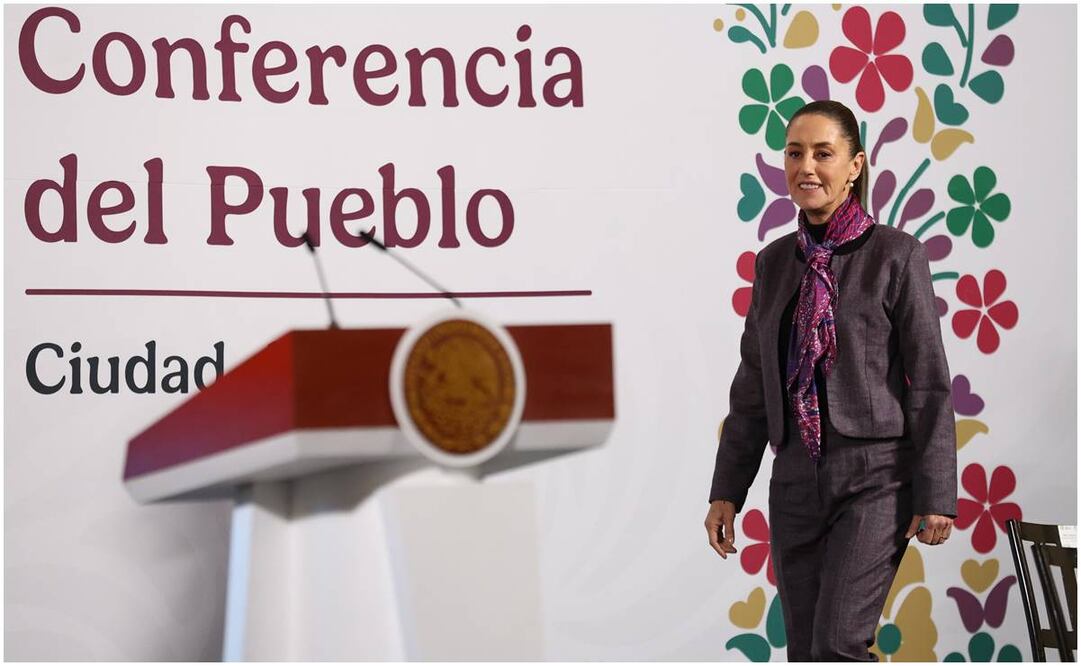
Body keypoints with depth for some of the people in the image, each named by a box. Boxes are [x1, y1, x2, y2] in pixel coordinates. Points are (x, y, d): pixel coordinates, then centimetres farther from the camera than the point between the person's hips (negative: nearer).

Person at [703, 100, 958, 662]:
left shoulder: (895, 256, -4)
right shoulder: (773, 263, 10)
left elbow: (930, 383, -6)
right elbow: (752, 387, 14)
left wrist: (936, 495, -10)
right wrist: (727, 490, 12)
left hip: (876, 477, -5)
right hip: (796, 482, 5)